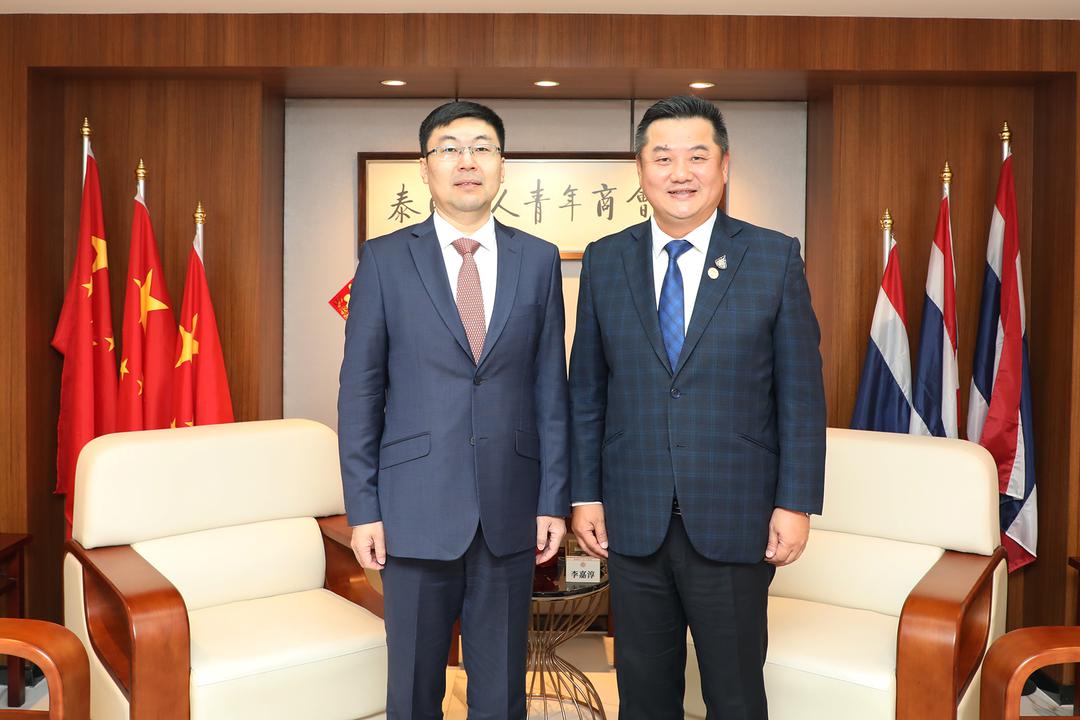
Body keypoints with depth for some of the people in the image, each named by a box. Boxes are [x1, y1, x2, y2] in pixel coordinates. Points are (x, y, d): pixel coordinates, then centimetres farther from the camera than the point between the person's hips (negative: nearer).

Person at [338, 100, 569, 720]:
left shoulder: (539, 259, 5)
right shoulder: (385, 258, 1)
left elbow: (551, 388, 4)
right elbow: (360, 391, 0)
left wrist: (555, 499, 1)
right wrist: (363, 508, -4)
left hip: (510, 507, 1)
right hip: (417, 506, -1)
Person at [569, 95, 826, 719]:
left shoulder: (775, 258, -2)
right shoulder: (605, 262, 4)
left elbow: (801, 394, -2)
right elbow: (586, 392, 6)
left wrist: (796, 503, -7)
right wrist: (584, 495, 3)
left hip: (735, 522, -2)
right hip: (633, 522, 2)